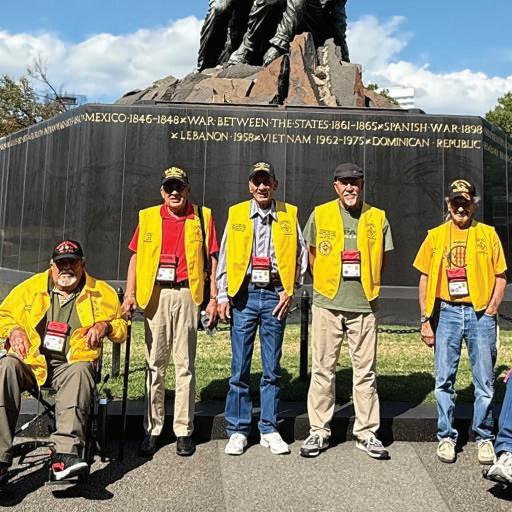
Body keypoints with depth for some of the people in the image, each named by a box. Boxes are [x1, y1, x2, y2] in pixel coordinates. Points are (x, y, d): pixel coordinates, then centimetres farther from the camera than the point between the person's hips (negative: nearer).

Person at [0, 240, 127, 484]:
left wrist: (105, 326, -3)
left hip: (70, 365, -1)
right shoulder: (31, 286, 17)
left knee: (80, 372, -37)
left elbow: (122, 326, 20)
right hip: (30, 361, 2)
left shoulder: (102, 293, 15)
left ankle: (65, 453, -47)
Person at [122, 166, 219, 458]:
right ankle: (153, 429, 15)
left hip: (186, 295, -2)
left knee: (185, 364, 2)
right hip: (155, 295, 2)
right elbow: (136, 257, 10)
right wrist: (130, 294, 0)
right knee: (155, 364, 6)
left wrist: (214, 298, -2)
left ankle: (184, 431, 11)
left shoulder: (203, 217, 6)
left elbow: (212, 259, 5)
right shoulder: (148, 217, 11)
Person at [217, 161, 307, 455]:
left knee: (272, 368, 7)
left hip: (275, 296, 0)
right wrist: (223, 296, 0)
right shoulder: (236, 214, 7)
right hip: (244, 295, 0)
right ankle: (238, 430, 15)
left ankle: (270, 429, 18)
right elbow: (225, 258, 6)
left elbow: (301, 256, 8)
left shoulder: (289, 215, 8)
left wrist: (290, 291, -2)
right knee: (240, 367, 4)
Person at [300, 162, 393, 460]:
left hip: (364, 305, 1)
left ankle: (367, 433, 20)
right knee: (323, 370, 5)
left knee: (366, 370, 7)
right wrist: (328, 284, 9)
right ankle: (319, 432, 17)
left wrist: (366, 285, 8)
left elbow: (381, 261, 13)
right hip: (327, 304, 0)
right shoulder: (321, 215, 2)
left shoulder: (378, 218, 4)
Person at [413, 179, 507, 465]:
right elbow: (425, 279, 7)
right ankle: (447, 437, 18)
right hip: (447, 313, 1)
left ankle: (484, 437, 21)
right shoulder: (436, 236, 7)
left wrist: (491, 312, -6)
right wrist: (426, 319, 1)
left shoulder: (488, 234, 6)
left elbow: (500, 277, 6)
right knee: (445, 380, 5)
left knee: (485, 381, 5)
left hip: (480, 314, 0)